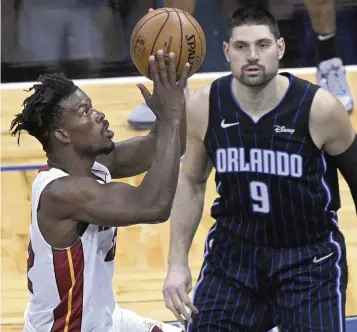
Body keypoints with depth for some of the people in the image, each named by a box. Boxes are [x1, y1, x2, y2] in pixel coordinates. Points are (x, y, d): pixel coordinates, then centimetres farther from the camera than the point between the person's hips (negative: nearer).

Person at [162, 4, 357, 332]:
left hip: (310, 256, -2)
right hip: (233, 250, 3)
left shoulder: (319, 108, -19)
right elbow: (191, 183, 5)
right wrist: (177, 264, 1)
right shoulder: (204, 107, -11)